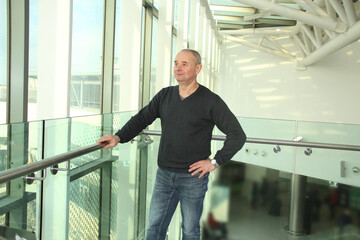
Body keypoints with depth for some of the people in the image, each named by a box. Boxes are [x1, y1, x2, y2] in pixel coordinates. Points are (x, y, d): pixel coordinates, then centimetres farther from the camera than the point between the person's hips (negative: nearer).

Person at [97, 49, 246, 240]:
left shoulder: (210, 101, -8)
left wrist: (215, 162, -11)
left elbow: (237, 135, -8)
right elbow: (142, 118, 4)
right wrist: (118, 137, -12)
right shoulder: (164, 95, 6)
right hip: (164, 175, 4)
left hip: (193, 178, -4)